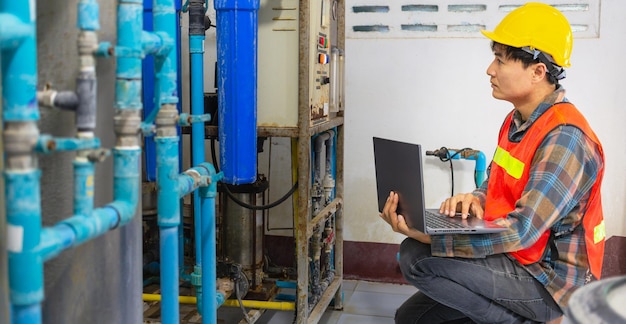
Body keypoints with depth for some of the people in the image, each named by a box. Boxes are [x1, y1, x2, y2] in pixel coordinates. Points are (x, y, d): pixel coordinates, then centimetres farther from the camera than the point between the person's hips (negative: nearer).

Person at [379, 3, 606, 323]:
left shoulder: (564, 138, -24)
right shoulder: (518, 120, 6)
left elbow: (520, 230, -30)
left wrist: (425, 235, -32)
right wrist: (476, 200, -9)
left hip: (551, 283, -8)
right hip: (517, 260, 9)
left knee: (415, 257, -21)